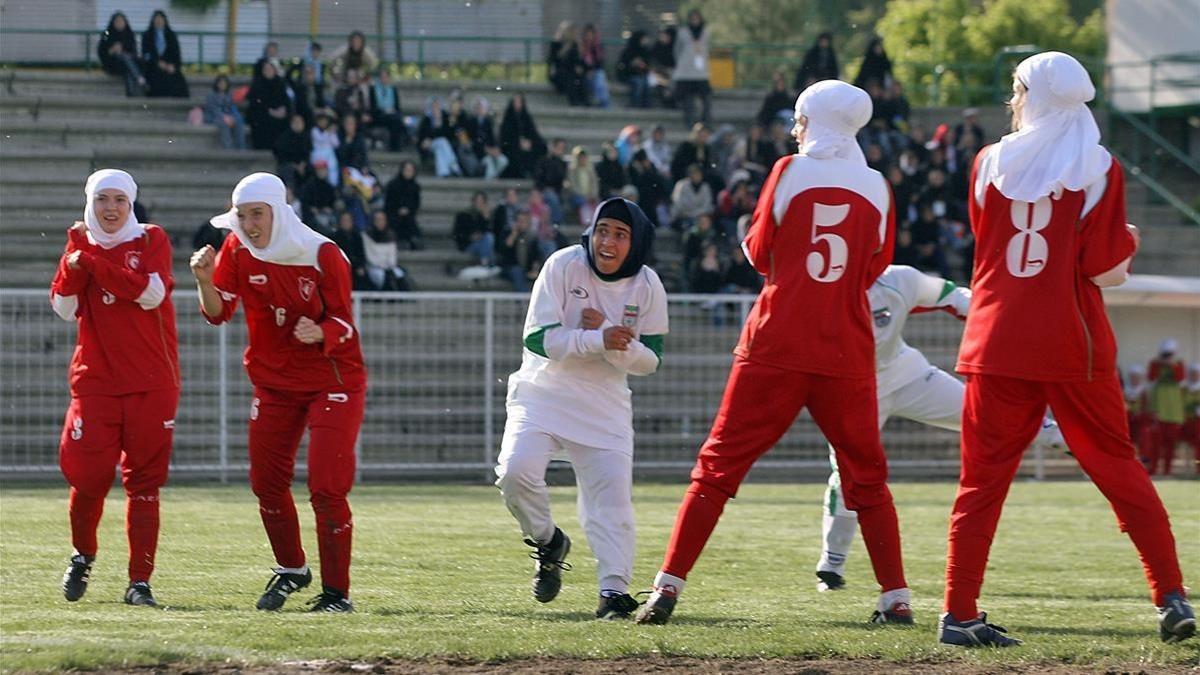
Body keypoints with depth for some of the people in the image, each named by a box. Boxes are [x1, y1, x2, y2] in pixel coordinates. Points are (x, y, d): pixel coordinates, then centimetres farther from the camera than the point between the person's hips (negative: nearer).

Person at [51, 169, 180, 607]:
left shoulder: (152, 240, 2)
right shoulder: (80, 245, 10)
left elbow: (151, 293, -15)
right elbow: (64, 308, 3)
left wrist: (93, 261, -17)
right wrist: (73, 264, -13)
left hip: (151, 382, -2)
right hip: (96, 380, 2)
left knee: (144, 481, -2)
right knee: (89, 475, -6)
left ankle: (139, 582, 1)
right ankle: (83, 556, 21)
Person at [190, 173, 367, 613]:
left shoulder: (322, 254, -19)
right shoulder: (238, 250, -6)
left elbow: (343, 323, -15)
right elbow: (218, 313, -4)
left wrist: (319, 333, -37)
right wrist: (205, 280, -24)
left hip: (333, 381, -5)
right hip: (274, 382, 5)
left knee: (326, 488, -12)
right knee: (267, 482, 10)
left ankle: (336, 591, -2)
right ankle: (291, 570, 33)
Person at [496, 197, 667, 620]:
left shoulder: (648, 287, -5)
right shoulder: (564, 266, -13)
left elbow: (649, 362, -3)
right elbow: (538, 338, -18)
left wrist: (610, 336, -22)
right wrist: (598, 340, -30)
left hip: (605, 406, 2)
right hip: (543, 392, -2)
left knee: (612, 496, -10)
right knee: (516, 472, -21)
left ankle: (614, 590, -4)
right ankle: (548, 542, 6)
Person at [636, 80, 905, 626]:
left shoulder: (790, 172, -1)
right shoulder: (876, 188, 5)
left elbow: (759, 253, 3)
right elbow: (875, 269, 11)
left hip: (777, 347, -2)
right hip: (847, 352, 2)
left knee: (720, 464, 2)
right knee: (866, 474, 14)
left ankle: (668, 587, -5)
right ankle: (895, 598, 8)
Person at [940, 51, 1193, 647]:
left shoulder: (991, 164, 4)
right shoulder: (1099, 170, -4)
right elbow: (1106, 271, -8)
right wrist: (1126, 243, 13)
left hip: (998, 345, 1)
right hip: (1072, 344, -1)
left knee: (983, 478, 4)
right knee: (1118, 465, 10)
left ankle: (958, 614, -1)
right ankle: (1171, 599, 4)